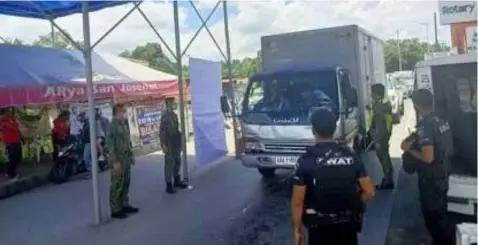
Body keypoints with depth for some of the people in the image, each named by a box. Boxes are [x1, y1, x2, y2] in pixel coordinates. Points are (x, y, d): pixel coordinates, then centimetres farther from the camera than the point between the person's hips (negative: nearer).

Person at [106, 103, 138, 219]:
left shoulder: (124, 123, 10)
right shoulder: (112, 125, -14)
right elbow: (109, 143, -17)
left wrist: (131, 155, 15)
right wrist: (115, 161, -20)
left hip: (126, 158, 8)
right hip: (118, 159, -8)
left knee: (126, 183, 15)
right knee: (117, 185, 0)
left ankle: (124, 205, 26)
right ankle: (115, 210, 9)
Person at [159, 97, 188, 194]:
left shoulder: (175, 115, 10)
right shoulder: (165, 116, -13)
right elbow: (162, 131, -15)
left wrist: (180, 140, 14)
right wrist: (163, 145, -19)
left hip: (176, 143, 8)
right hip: (169, 144, -8)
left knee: (177, 162, 14)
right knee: (169, 163, -3)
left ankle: (177, 180, 27)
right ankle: (169, 185, 3)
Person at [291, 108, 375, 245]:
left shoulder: (306, 160, -14)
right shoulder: (350, 156, -3)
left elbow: (297, 202, -13)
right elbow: (369, 191, -1)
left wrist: (297, 230, -2)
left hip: (320, 227, -3)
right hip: (348, 224, 4)